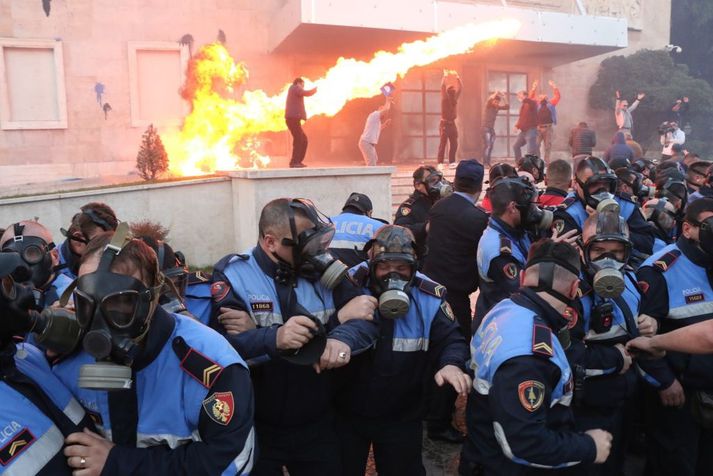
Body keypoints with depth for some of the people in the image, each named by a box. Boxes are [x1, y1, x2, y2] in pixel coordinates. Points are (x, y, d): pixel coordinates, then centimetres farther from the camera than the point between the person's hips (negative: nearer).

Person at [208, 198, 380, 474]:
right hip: (254, 429, -3)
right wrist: (274, 339, -43)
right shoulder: (233, 276, -14)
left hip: (317, 426, 4)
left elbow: (368, 318, -10)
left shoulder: (321, 271, -2)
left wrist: (343, 338, -31)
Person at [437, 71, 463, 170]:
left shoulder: (455, 98, 10)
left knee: (454, 144, 4)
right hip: (445, 123, -6)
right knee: (443, 144, -8)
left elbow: (460, 88, 11)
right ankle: (440, 163, -10)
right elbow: (443, 88, -17)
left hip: (452, 123, 6)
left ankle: (451, 162, 11)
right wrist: (444, 76, -15)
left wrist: (457, 78, 6)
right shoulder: (445, 98, -5)